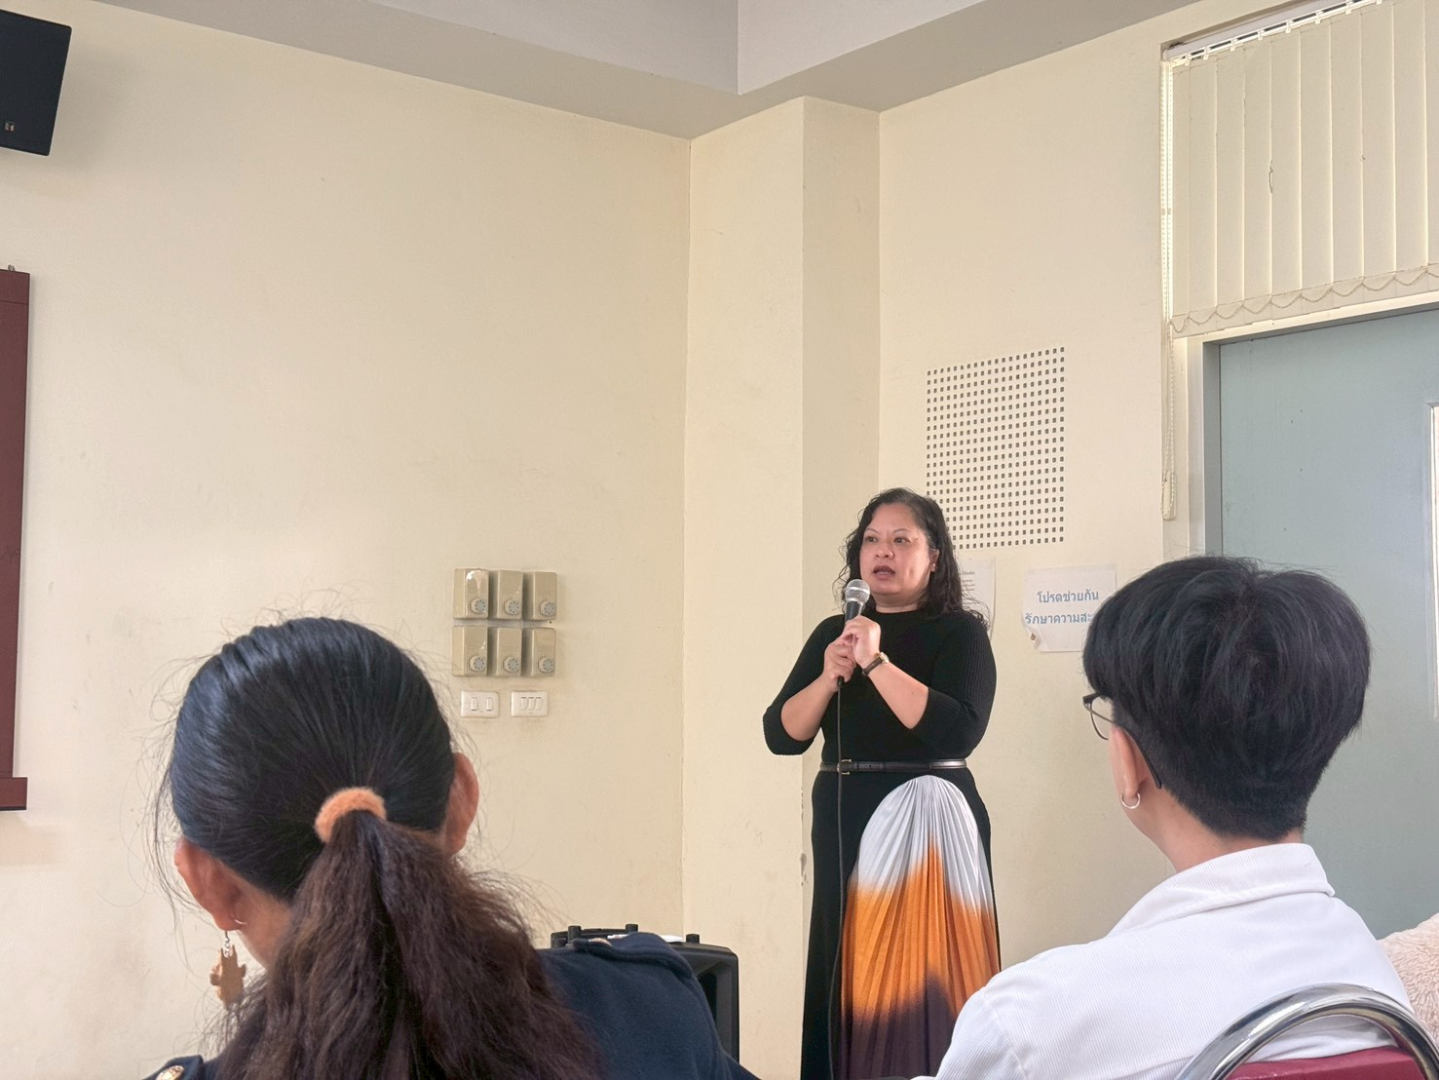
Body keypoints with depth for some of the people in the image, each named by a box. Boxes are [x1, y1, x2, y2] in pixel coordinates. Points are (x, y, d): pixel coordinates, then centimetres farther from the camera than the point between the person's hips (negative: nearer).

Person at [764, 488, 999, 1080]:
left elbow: (958, 731, -19)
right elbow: (782, 735, 5)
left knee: (918, 977, -9)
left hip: (925, 823, -5)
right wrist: (830, 677, -11)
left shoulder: (959, 633, -3)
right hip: (843, 823, 5)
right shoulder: (832, 633, 11)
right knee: (845, 976, 7)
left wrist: (876, 661, -19)